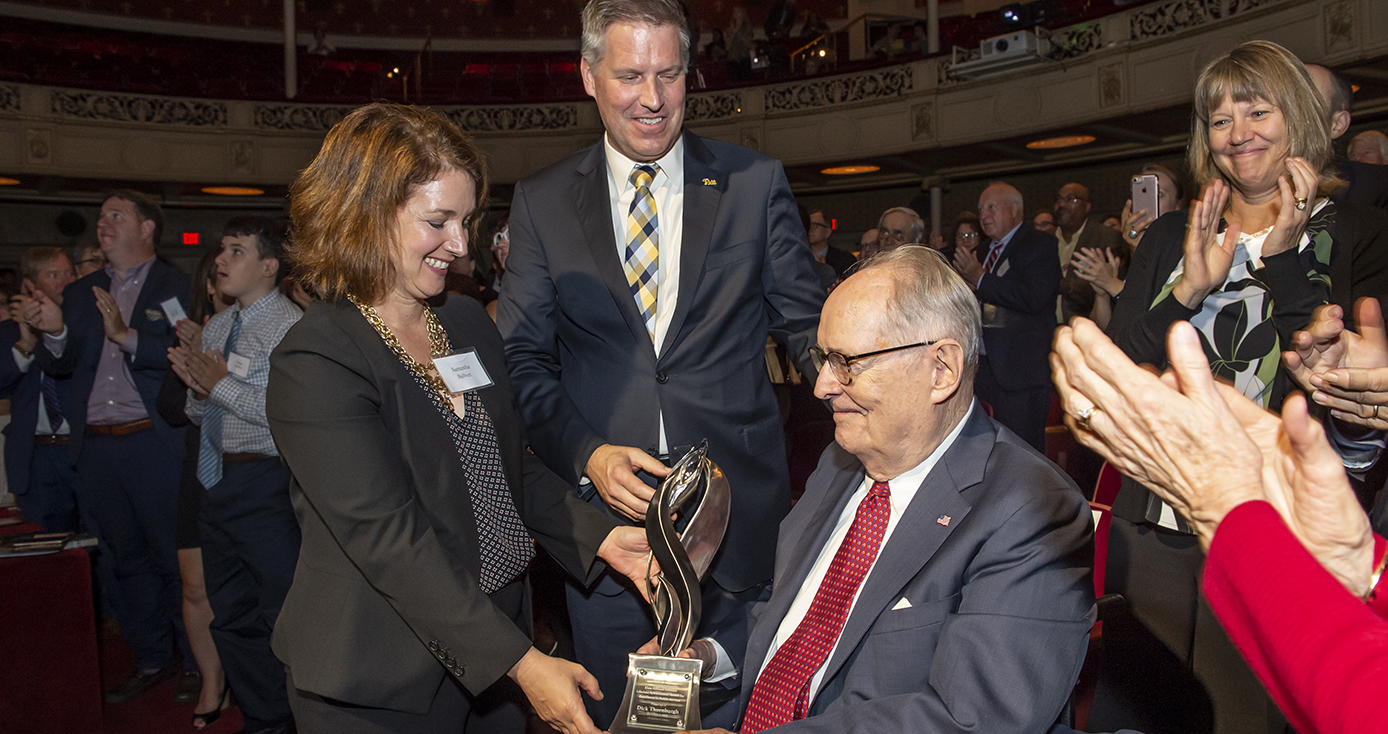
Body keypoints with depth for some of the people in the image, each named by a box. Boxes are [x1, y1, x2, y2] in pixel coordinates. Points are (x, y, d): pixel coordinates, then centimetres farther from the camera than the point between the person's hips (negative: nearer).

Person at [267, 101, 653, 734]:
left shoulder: (468, 322, 6)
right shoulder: (315, 364, -18)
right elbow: (390, 540, -24)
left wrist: (600, 537, -5)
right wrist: (521, 662, -27)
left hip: (497, 646, 7)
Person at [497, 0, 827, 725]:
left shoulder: (755, 183, 1)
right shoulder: (541, 202, 2)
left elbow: (806, 324, 2)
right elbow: (523, 360, 1)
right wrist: (585, 455, -15)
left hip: (740, 518, 0)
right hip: (608, 512, 1)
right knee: (618, 716, 17)